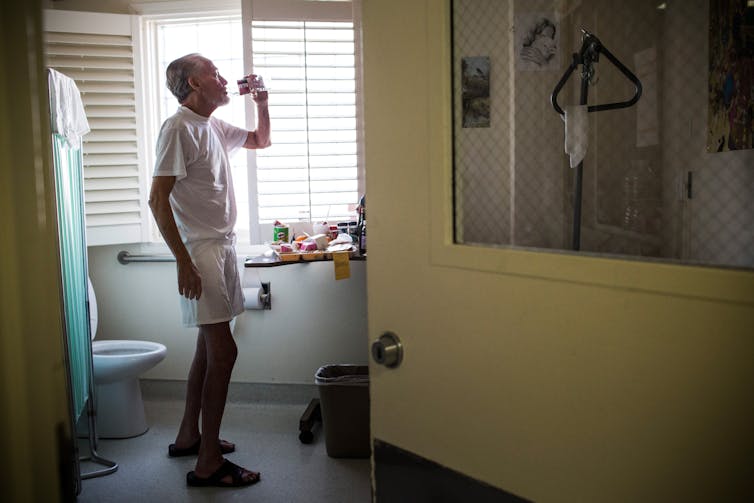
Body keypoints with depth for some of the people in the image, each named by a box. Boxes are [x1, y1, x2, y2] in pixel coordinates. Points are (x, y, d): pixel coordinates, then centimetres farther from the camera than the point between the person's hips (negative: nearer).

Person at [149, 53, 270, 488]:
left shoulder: (215, 126, 14)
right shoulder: (179, 128, -13)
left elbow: (262, 140, 32)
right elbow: (158, 199, -18)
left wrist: (262, 104, 13)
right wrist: (184, 262, -22)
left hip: (222, 247, 10)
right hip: (200, 251, -10)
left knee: (209, 346, 15)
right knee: (223, 351, -12)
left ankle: (189, 435, 29)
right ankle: (208, 463, -4)